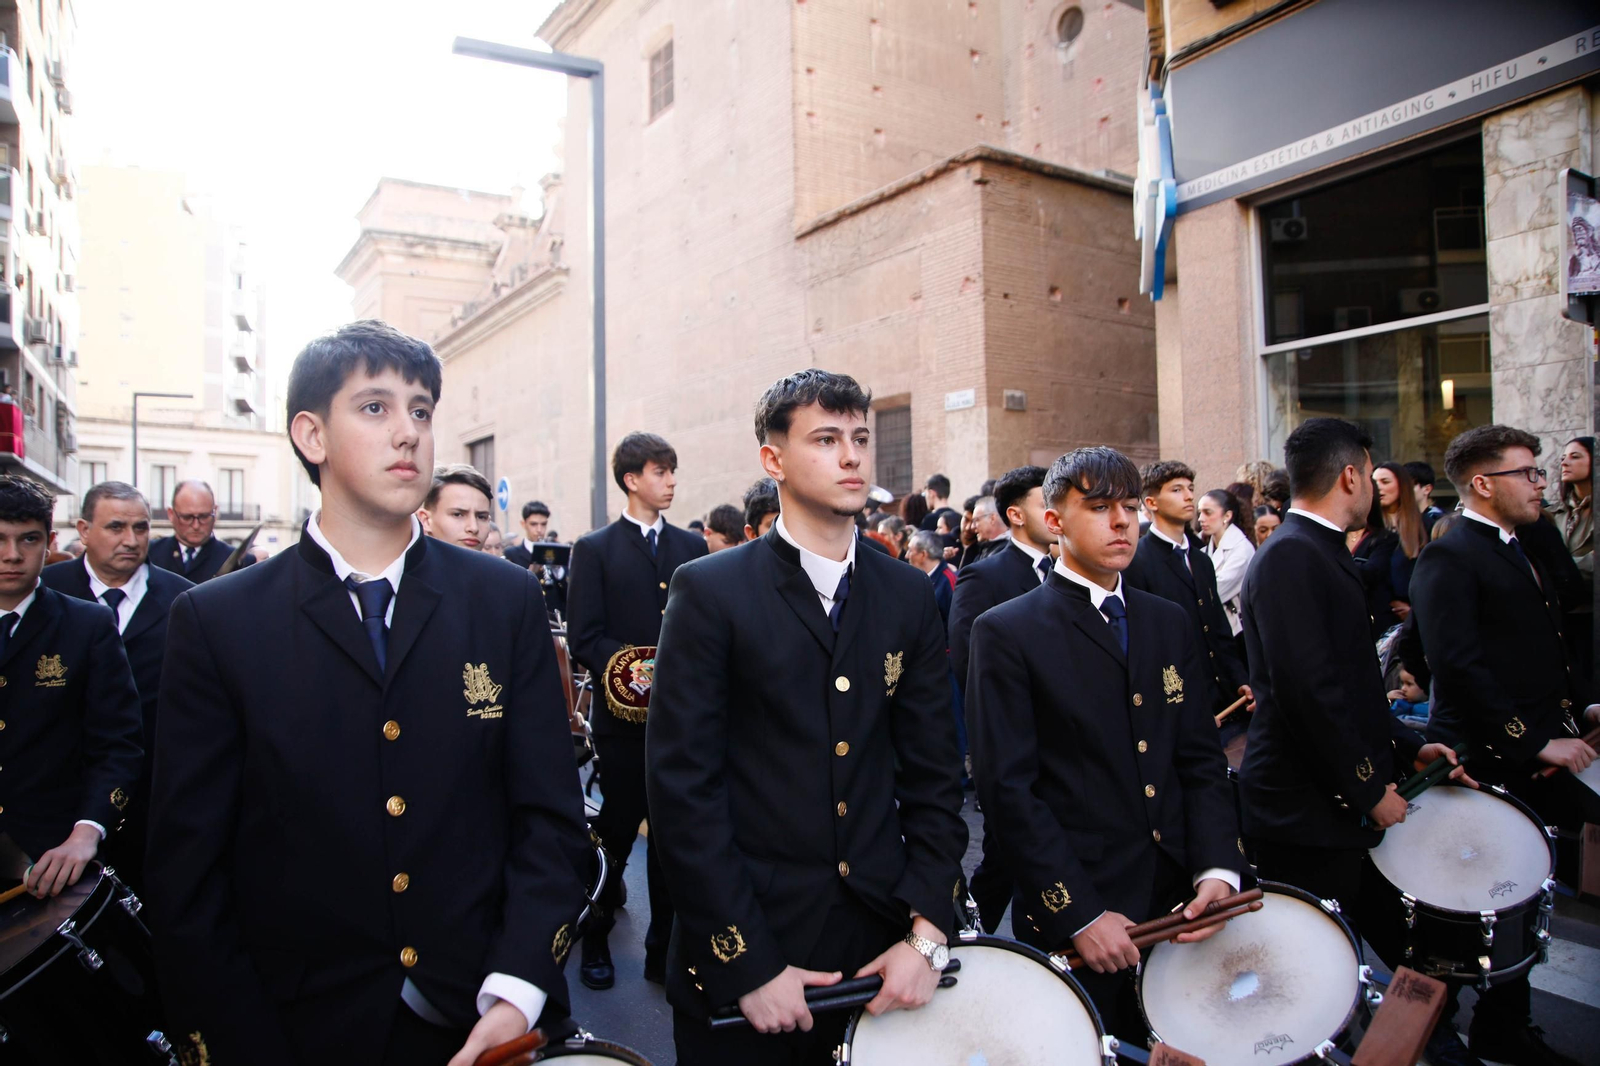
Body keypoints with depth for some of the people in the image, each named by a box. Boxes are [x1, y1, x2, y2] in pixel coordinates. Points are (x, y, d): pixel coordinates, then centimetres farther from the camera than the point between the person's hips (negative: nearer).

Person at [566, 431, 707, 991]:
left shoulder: (692, 546, 10)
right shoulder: (594, 549, 0)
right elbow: (584, 638, -7)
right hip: (625, 717, -3)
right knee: (617, 830, 9)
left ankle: (664, 950, 23)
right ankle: (594, 940, 31)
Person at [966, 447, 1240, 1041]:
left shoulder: (1168, 624, 9)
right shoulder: (1006, 633, -10)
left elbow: (1201, 757, 8)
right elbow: (1009, 789, -14)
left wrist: (1218, 869, -6)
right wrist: (1079, 914, -16)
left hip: (1177, 903, 5)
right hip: (1071, 917, -5)